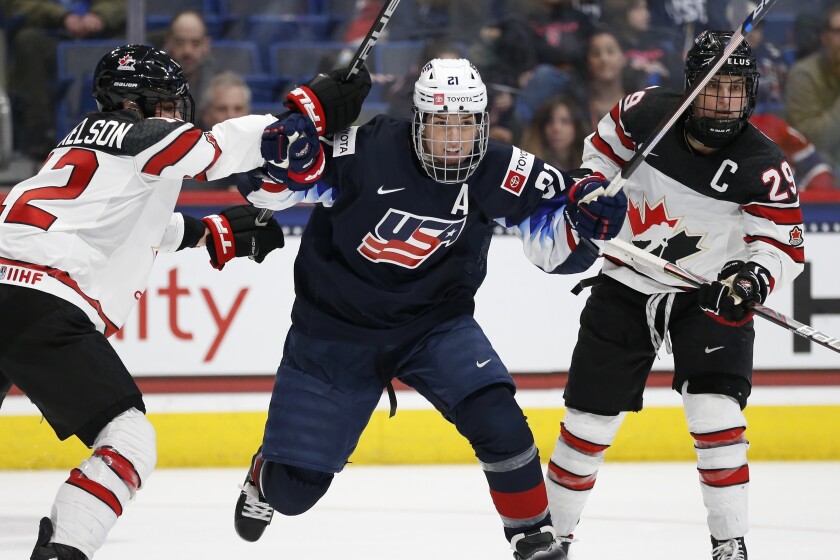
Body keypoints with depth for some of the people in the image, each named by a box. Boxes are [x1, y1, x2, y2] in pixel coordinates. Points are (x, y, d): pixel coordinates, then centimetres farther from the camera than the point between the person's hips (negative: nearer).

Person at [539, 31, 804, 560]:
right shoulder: (646, 112, -13)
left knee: (717, 416, -19)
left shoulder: (764, 167, -20)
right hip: (625, 288, 2)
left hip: (709, 295, -2)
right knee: (589, 420, 5)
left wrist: (754, 276, -39)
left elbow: (785, 245, -19)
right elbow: (605, 144, 10)